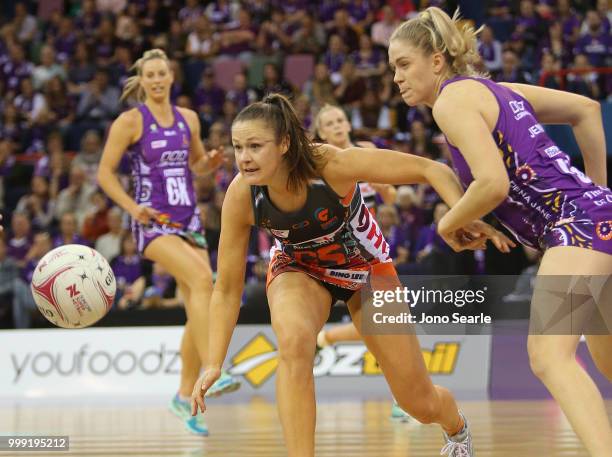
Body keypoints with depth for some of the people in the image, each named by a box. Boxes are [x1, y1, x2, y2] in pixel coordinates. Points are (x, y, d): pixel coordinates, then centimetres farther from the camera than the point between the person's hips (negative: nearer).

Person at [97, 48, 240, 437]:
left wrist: (211, 163, -1)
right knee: (201, 279, -29)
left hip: (188, 219, 6)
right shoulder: (130, 121, -4)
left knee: (200, 308, 2)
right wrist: (133, 207, -18)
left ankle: (185, 396, 15)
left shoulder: (188, 118, 10)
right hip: (154, 222, -6)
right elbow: (105, 173, -5)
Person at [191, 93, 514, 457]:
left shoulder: (332, 164, -36)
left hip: (365, 265, -1)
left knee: (420, 403, 6)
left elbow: (432, 170, -34)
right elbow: (227, 290, -18)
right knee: (294, 341, -37)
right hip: (299, 269, 1)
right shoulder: (241, 196, -28)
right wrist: (215, 364, -26)